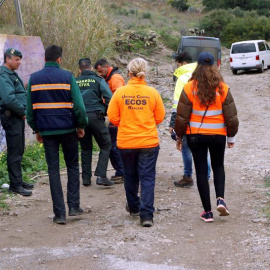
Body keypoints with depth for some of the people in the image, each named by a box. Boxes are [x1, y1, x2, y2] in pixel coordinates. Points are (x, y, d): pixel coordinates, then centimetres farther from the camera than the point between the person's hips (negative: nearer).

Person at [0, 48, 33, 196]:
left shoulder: (12, 74, 18)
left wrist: (24, 111, 8)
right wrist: (23, 112, -14)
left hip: (18, 117, 10)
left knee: (19, 150, 15)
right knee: (15, 151, -7)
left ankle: (18, 180, 23)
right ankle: (15, 184, -3)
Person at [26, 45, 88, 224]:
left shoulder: (34, 79, 2)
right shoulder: (67, 76, -6)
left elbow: (30, 107, 5)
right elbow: (78, 104, -9)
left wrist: (36, 129, 15)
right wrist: (81, 125, 3)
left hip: (47, 130, 2)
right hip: (68, 129, -2)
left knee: (53, 169, 6)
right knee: (73, 166, 16)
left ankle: (60, 213, 3)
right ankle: (74, 206, 11)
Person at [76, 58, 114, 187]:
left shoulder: (75, 82, 7)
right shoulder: (98, 80, 0)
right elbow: (109, 98, -8)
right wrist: (106, 112, 6)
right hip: (95, 116, -3)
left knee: (85, 148, 15)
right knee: (105, 145, 6)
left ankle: (86, 177, 14)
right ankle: (101, 175, -6)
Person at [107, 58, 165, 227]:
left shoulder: (120, 92, -8)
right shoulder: (152, 92, -7)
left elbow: (113, 118, -3)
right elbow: (160, 117, 1)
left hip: (126, 142, 1)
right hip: (149, 142, -1)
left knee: (130, 176, 19)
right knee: (147, 177, 2)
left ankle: (134, 207, 36)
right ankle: (146, 214, -7)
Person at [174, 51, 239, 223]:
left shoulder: (189, 88, -8)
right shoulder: (223, 88, -5)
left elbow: (182, 117, -5)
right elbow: (231, 117, -1)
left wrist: (180, 136, 8)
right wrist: (231, 137, 13)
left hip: (196, 136, -1)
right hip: (218, 135, 1)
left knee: (201, 171, 7)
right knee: (218, 166, 21)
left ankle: (208, 212, 8)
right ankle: (220, 199, -1)